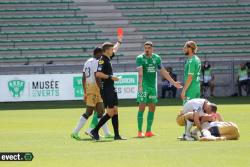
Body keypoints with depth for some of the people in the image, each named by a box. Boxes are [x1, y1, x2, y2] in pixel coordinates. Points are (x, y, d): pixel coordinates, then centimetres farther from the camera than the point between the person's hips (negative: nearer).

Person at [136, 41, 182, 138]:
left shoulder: (156, 58, 8)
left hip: (153, 86, 5)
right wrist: (140, 85, -34)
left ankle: (148, 131, 13)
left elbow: (163, 72, 15)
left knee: (152, 108, 6)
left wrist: (173, 82, 16)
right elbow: (140, 72, -20)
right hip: (144, 86, -5)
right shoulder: (140, 58, -7)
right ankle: (140, 132, -4)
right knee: (142, 107, -7)